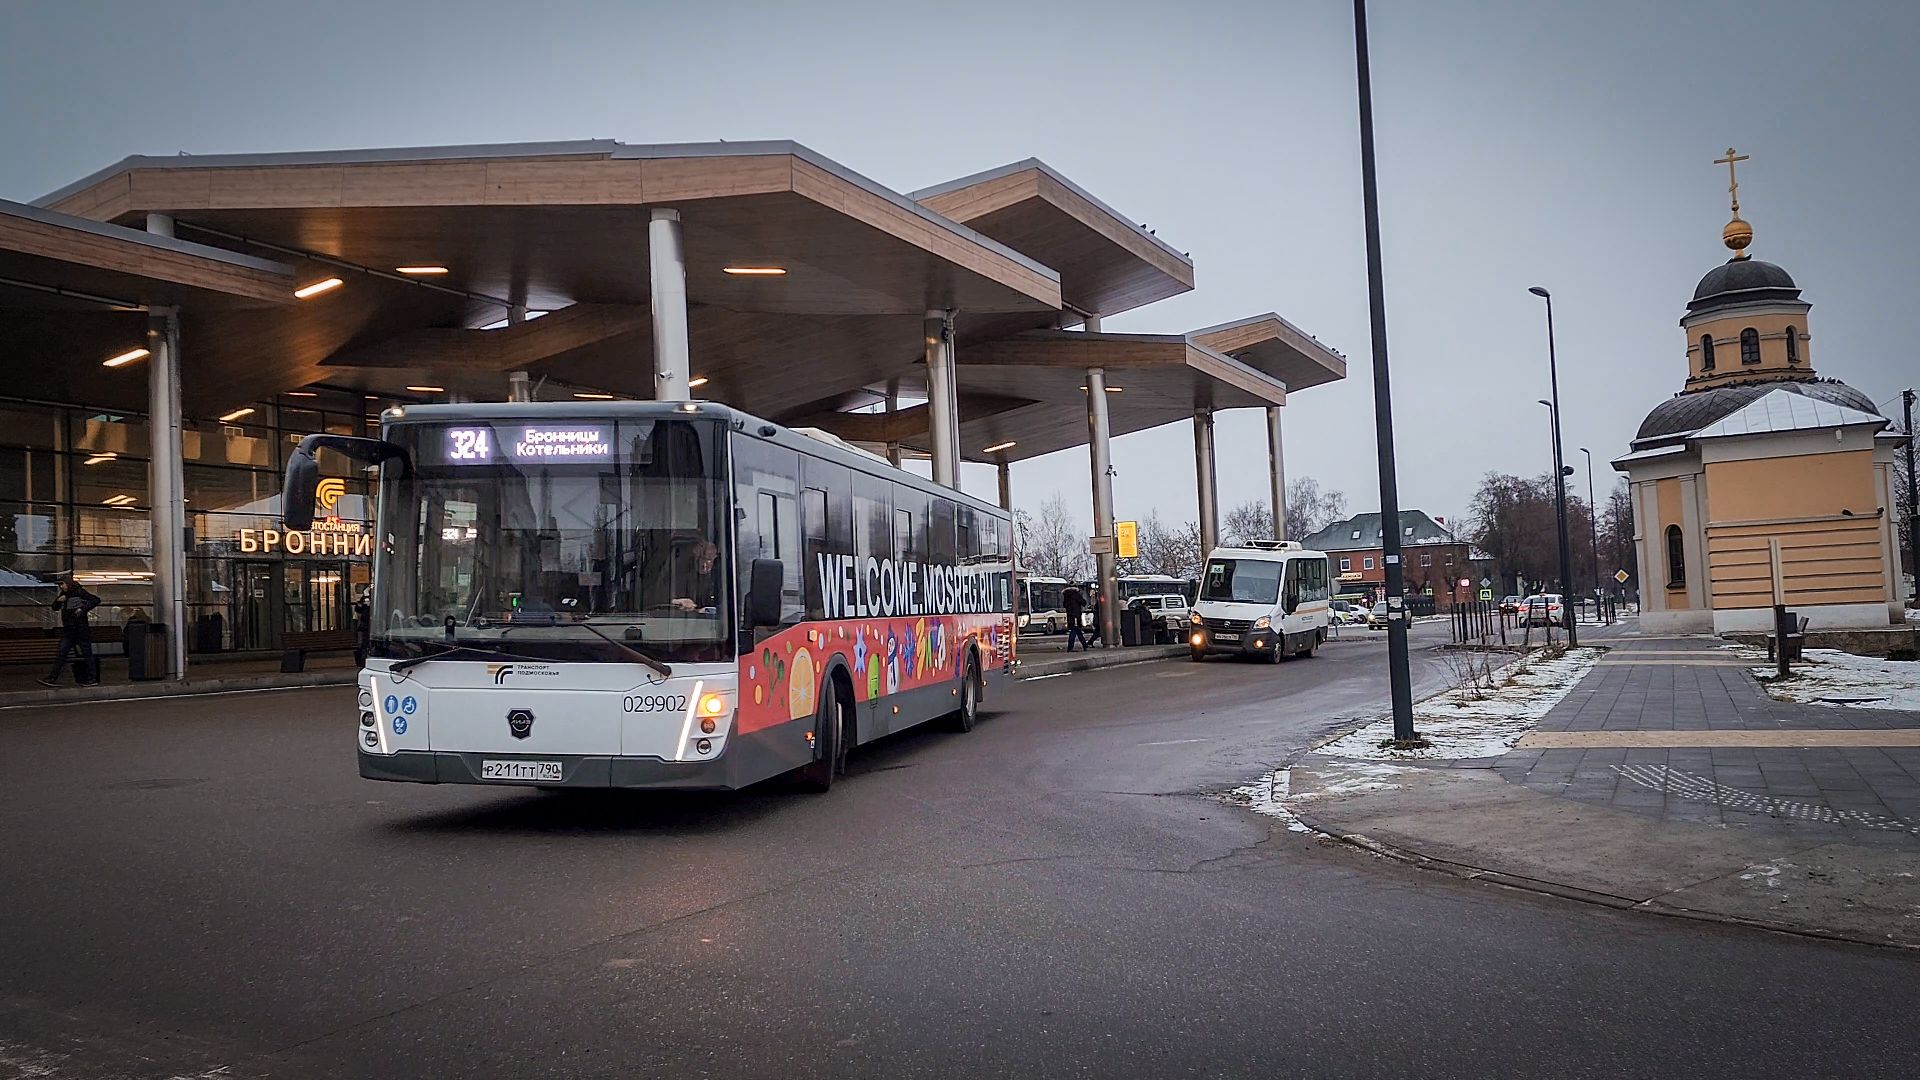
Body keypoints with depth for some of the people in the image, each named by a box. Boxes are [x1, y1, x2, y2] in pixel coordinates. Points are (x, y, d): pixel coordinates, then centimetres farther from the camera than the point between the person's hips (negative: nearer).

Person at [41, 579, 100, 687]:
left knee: (86, 653, 0)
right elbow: (55, 608, 21)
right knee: (61, 654, 1)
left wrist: (83, 609, -20)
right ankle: (53, 678, 0)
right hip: (68, 629, 7)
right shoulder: (63, 595, 13)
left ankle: (92, 679, 6)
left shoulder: (79, 592, -7)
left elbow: (96, 600, -13)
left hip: (81, 628, -7)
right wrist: (58, 601, 0)